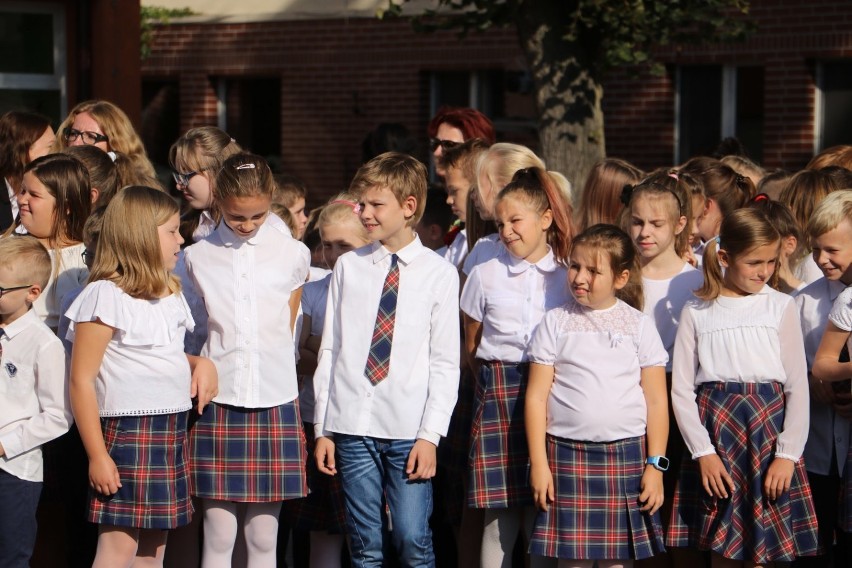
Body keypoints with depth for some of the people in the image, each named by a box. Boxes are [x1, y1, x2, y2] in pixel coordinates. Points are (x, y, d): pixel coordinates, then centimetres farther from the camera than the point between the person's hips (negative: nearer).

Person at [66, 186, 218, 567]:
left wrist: (200, 362, 7)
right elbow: (82, 380, -13)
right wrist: (97, 455, -17)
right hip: (128, 431, -8)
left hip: (172, 432, 8)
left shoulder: (170, 294, 15)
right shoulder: (105, 296, -11)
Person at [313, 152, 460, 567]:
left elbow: (445, 362, -1)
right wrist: (323, 428, 5)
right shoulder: (348, 267, 8)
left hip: (409, 430, -2)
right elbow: (329, 349, 9)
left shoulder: (439, 274, 1)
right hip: (353, 424, 2)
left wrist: (431, 435, -8)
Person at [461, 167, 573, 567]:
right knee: (499, 517, -2)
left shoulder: (569, 277, 5)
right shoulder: (485, 275, 6)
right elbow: (470, 346, 14)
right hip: (499, 398, 0)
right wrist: (495, 383, 7)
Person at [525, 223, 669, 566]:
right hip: (567, 456, 0)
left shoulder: (638, 325, 4)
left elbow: (656, 400, 3)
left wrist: (656, 465, -2)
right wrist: (538, 463, -4)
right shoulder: (556, 323, 3)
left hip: (627, 456, 0)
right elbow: (536, 396, 2)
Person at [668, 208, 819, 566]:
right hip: (715, 428, 0)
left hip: (768, 427, 0)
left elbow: (798, 387, 1)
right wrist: (702, 452, -6)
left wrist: (788, 454, -6)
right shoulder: (697, 313, 5)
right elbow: (681, 390, 3)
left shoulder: (781, 307, 3)